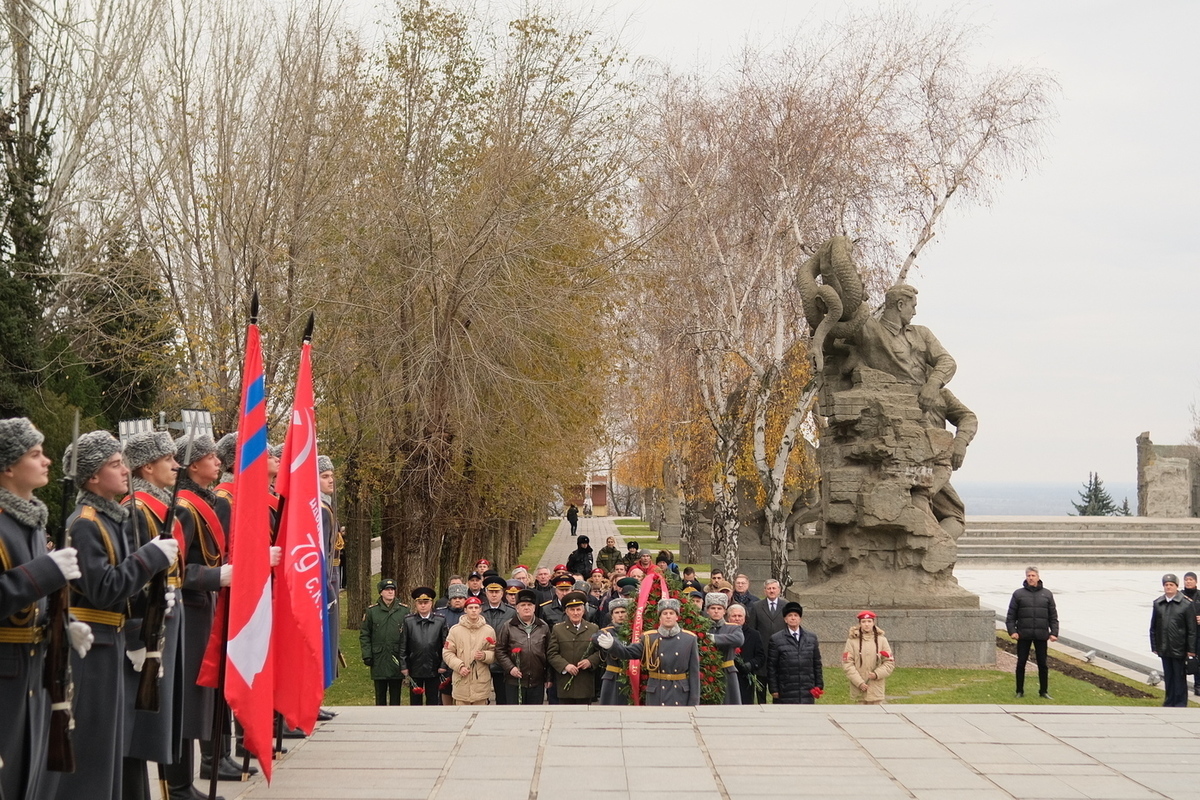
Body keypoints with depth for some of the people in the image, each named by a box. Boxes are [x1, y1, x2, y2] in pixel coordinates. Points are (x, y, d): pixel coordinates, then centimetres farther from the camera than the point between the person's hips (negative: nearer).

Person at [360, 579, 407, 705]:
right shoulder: (371, 610, 2)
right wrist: (366, 655, -4)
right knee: (380, 694, 6)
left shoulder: (404, 610, 4)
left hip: (397, 659, 0)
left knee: (395, 694, 5)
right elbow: (364, 635, 4)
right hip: (379, 660, 0)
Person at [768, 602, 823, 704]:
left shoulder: (811, 637, 10)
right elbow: (771, 667, 0)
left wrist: (819, 685, 8)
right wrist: (774, 689, -5)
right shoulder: (776, 639, 0)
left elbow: (817, 664, 13)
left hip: (807, 691, 3)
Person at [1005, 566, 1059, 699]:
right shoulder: (1018, 594, 3)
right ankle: (1020, 691, 13)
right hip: (1023, 635, -1)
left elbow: (1053, 616, 8)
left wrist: (1054, 633, -1)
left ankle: (1044, 692, 16)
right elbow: (1011, 615, 3)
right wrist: (1012, 631, -9)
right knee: (1021, 663, 3)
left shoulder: (1047, 594, 7)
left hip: (1041, 635, 1)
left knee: (1043, 664, 6)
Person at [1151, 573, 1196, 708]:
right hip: (1164, 648, 4)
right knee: (1168, 676, 12)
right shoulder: (1158, 604, 4)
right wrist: (1154, 646, 7)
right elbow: (1153, 627, 9)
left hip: (1179, 649, -4)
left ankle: (1180, 703, 12)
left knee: (1179, 676, 4)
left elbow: (1192, 629, -5)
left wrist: (1191, 649, -8)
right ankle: (1170, 701, 22)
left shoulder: (1185, 604, -7)